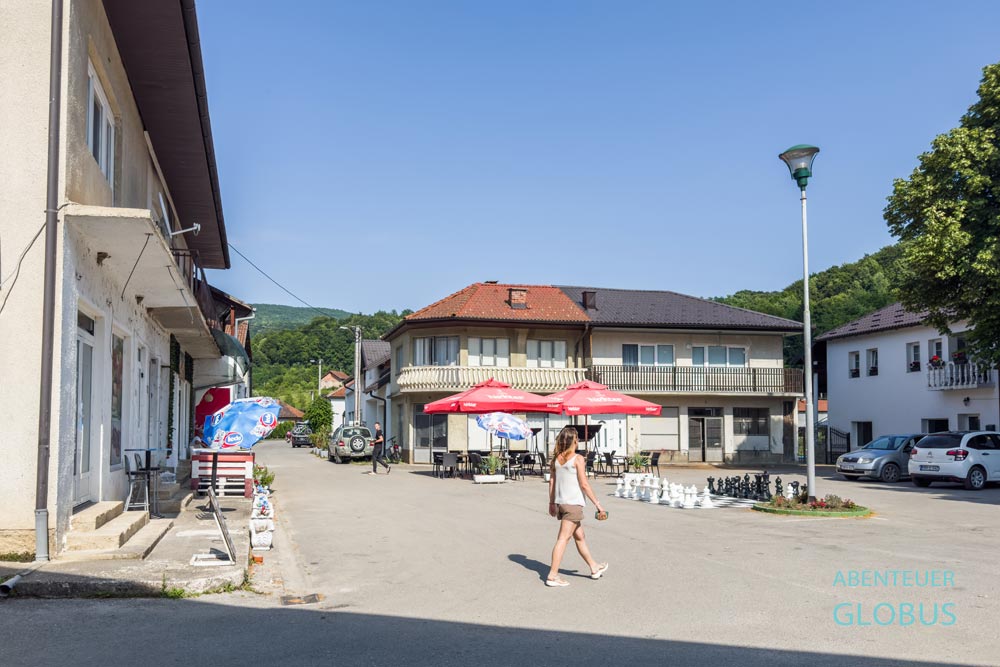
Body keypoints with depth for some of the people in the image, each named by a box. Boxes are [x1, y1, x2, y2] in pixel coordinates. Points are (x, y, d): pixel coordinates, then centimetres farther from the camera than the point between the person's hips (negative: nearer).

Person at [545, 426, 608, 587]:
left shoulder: (556, 459, 7)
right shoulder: (577, 459, -12)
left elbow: (551, 481, 10)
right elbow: (584, 484, -14)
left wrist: (551, 502, 19)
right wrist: (597, 504, -8)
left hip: (560, 502, 7)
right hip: (573, 503, -7)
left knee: (580, 536, 18)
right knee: (563, 539, -5)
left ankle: (594, 568, 32)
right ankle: (553, 575, -6)